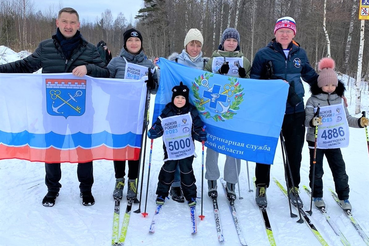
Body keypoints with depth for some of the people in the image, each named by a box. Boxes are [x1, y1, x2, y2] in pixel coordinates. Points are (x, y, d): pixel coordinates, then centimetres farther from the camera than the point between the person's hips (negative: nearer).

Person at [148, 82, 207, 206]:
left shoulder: (191, 111, -3)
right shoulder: (167, 112, -3)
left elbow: (197, 126, 2)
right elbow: (159, 124, 0)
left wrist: (201, 135, -13)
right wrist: (152, 132, -17)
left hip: (187, 148, 0)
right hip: (170, 148, 0)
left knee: (186, 170, 7)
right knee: (168, 169, 6)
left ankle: (190, 195, 23)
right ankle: (162, 193, 24)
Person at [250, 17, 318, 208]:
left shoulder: (300, 53, 9)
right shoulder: (263, 54, -2)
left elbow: (309, 74, 21)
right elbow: (254, 80, -1)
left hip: (295, 110, 3)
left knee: (295, 151, 11)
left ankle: (293, 188, 28)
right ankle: (261, 187, 23)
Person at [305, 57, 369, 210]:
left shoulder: (339, 100, 6)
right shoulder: (313, 100, -8)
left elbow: (347, 119, 11)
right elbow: (306, 119, -14)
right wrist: (312, 122, -35)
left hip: (334, 142, 3)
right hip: (316, 142, -3)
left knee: (339, 169, 5)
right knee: (316, 170, 7)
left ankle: (343, 197, 19)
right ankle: (317, 196, 23)